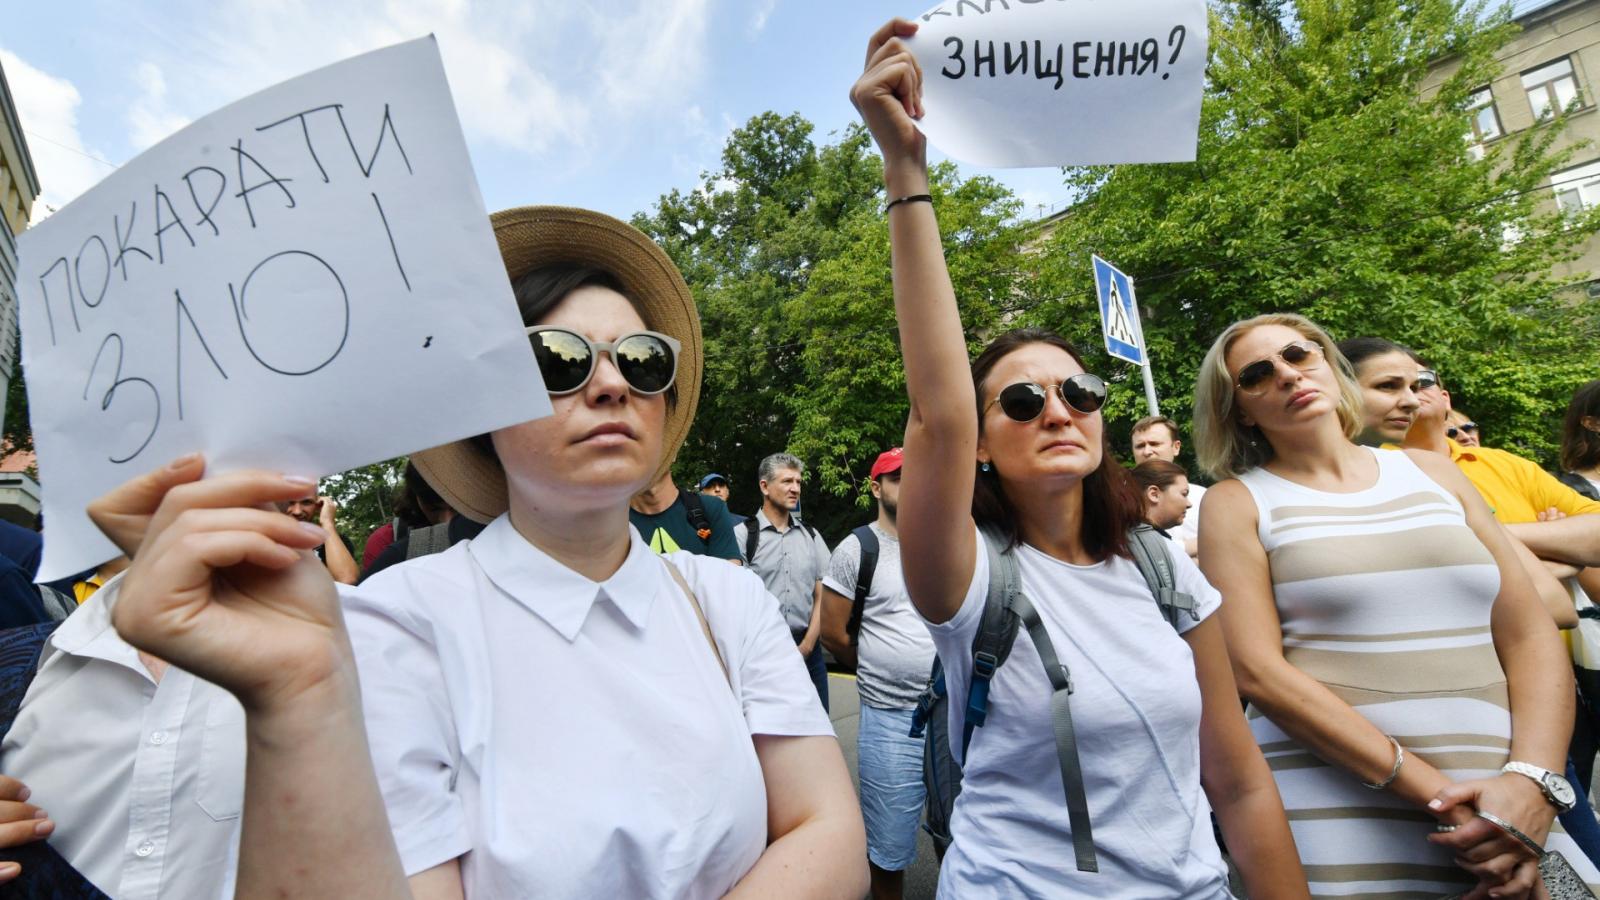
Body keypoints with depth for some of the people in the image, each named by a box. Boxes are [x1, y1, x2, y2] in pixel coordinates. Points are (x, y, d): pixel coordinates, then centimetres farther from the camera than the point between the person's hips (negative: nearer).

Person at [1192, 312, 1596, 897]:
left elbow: (1531, 635, 5)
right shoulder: (1237, 502, -3)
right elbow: (1256, 671, -13)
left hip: (1505, 813, 4)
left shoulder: (1431, 471, 9)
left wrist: (1532, 780, -10)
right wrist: (1437, 793, -16)